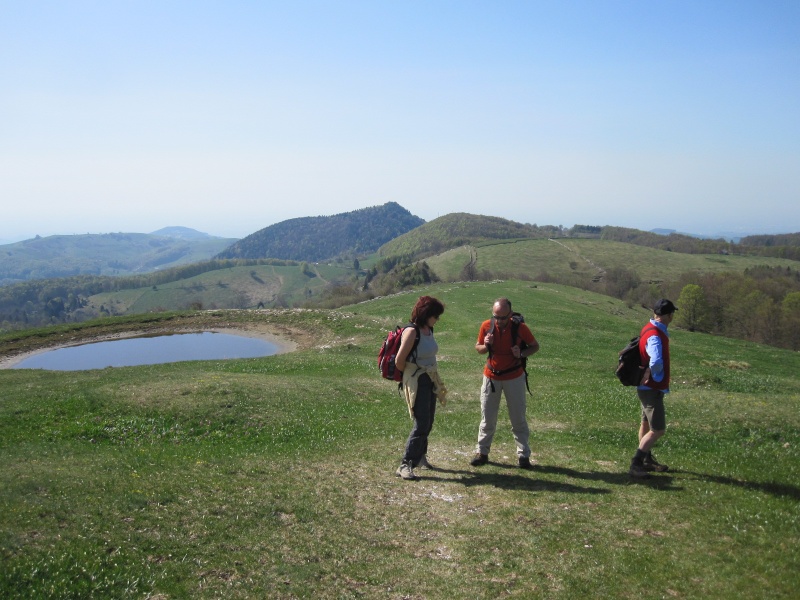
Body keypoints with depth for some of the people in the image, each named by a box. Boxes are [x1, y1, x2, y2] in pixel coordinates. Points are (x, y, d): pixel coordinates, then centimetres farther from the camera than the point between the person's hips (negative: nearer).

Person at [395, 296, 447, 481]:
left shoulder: (429, 330, 7)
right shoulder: (412, 332, -19)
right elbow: (399, 361, -19)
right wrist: (410, 374, 0)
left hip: (430, 381, 8)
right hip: (417, 382, -8)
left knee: (428, 423, 16)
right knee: (421, 424, -9)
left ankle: (420, 456, 33)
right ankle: (405, 465, -2)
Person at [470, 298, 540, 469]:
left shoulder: (520, 328, -15)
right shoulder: (486, 326, -10)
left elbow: (535, 346, -2)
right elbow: (478, 348, 4)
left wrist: (521, 353, -22)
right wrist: (485, 346, -19)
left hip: (514, 378, -2)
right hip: (491, 377, 2)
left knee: (518, 418, 6)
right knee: (487, 418, 9)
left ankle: (523, 455, 15)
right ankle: (482, 452, 20)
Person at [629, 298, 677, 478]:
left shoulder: (650, 329, 4)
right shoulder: (655, 336, -26)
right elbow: (656, 362, -42)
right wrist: (652, 373, -22)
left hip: (649, 387, 10)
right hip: (652, 388, -10)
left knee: (647, 424, 21)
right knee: (657, 430, -6)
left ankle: (647, 460, 35)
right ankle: (635, 465, -2)